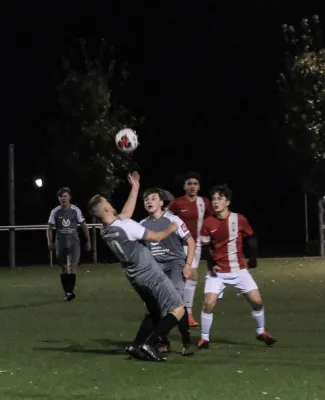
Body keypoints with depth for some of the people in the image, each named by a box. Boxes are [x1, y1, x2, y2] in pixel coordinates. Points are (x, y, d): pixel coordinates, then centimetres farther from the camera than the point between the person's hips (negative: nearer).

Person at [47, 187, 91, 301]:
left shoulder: (76, 210, -1)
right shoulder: (55, 212, 0)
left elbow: (84, 226, 5)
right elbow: (50, 228, 4)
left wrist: (88, 241, 2)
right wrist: (50, 242, -11)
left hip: (73, 242, -2)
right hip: (60, 243, 2)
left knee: (72, 265, -15)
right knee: (63, 268, 7)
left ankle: (70, 291, -17)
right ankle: (66, 292, 16)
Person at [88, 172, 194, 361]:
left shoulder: (105, 232, 3)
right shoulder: (126, 226, -21)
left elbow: (127, 212, 18)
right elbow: (156, 237, -12)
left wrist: (135, 188, 24)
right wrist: (170, 229, 8)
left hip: (136, 277, 9)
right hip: (150, 273, -8)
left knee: (155, 313, 22)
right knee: (178, 309, -5)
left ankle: (137, 345, 9)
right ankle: (149, 343, -15)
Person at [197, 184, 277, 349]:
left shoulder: (239, 219, -7)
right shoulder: (208, 223, -8)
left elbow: (251, 238, 7)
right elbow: (205, 247, 1)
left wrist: (253, 257, -2)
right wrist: (211, 264, -12)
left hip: (239, 270, 1)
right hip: (217, 271, -1)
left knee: (256, 300, -3)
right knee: (209, 303, -16)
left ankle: (261, 332, 21)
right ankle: (204, 338, 0)